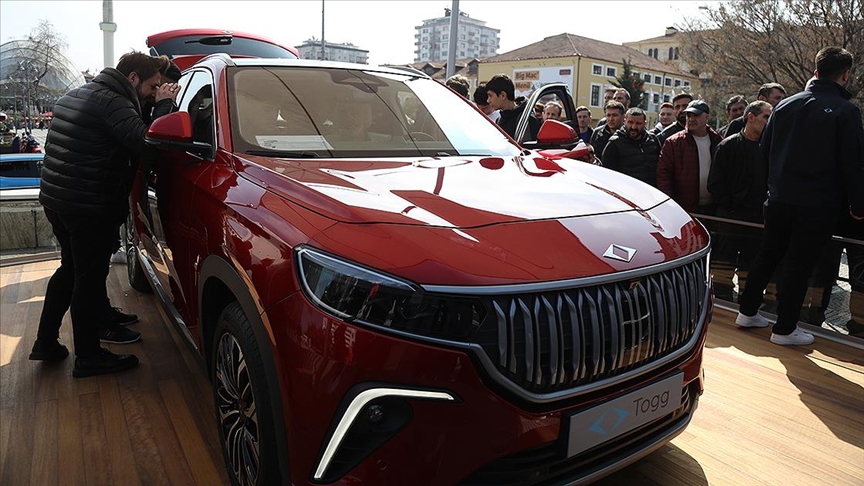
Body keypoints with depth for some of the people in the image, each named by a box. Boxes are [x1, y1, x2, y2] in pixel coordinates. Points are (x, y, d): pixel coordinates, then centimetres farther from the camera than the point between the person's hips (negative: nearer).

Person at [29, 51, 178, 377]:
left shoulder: (75, 95, 15)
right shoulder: (114, 103, -17)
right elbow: (146, 143, -27)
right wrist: (164, 103, -16)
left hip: (54, 197, 10)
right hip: (88, 206, -10)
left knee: (71, 268, 22)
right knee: (89, 277, 0)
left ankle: (46, 343, 30)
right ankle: (88, 357, 11)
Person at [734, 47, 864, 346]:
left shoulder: (784, 105, 6)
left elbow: (764, 150, 12)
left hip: (779, 198, 5)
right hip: (818, 204, -4)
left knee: (767, 255, 15)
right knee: (799, 264, 2)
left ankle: (747, 312, 23)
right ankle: (784, 329, 10)